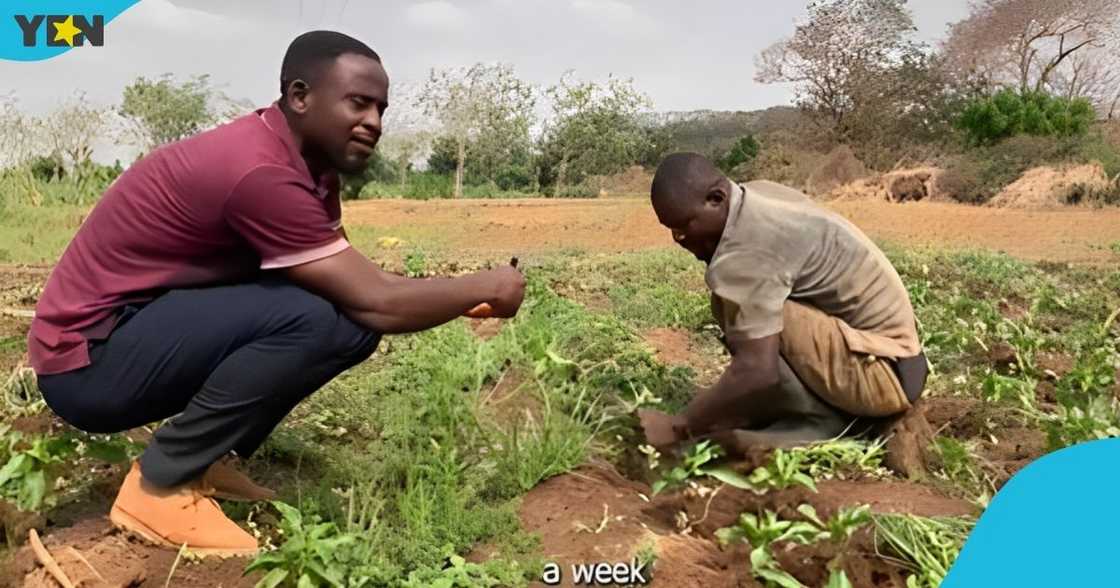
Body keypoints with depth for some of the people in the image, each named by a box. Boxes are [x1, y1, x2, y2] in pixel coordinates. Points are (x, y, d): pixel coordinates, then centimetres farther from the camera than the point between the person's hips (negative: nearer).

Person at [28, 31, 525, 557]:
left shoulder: (307, 163, 3)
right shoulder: (260, 172, -28)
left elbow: (362, 285, 3)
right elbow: (379, 304, -27)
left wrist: (465, 300, -5)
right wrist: (484, 286, -12)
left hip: (146, 329, 9)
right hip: (88, 361, -9)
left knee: (352, 324, -5)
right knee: (311, 320, -29)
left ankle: (207, 460, 8)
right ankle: (161, 483, -10)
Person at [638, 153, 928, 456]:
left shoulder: (747, 250, -24)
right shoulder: (757, 196, 4)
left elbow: (758, 371, -31)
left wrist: (678, 427, -21)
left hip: (882, 373, -10)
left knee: (732, 303, -23)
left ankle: (816, 419, -8)